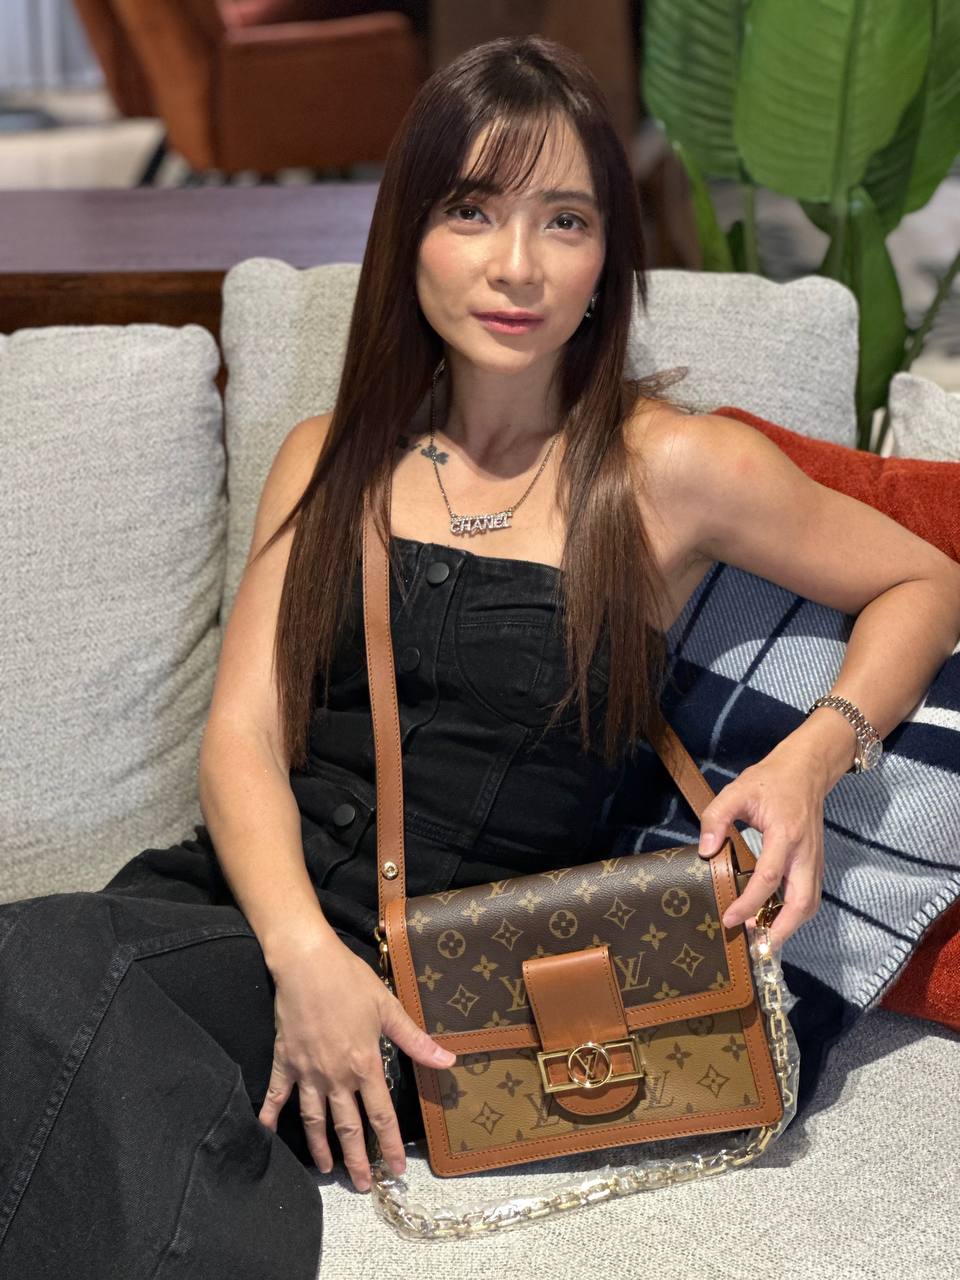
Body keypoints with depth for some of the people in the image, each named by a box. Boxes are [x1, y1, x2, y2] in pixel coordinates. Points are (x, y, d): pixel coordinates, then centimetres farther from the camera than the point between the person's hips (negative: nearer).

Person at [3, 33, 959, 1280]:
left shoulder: (668, 466, 0)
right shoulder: (332, 460, 12)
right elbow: (243, 732, 4)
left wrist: (814, 757, -9)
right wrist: (303, 951, -16)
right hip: (251, 897, 4)